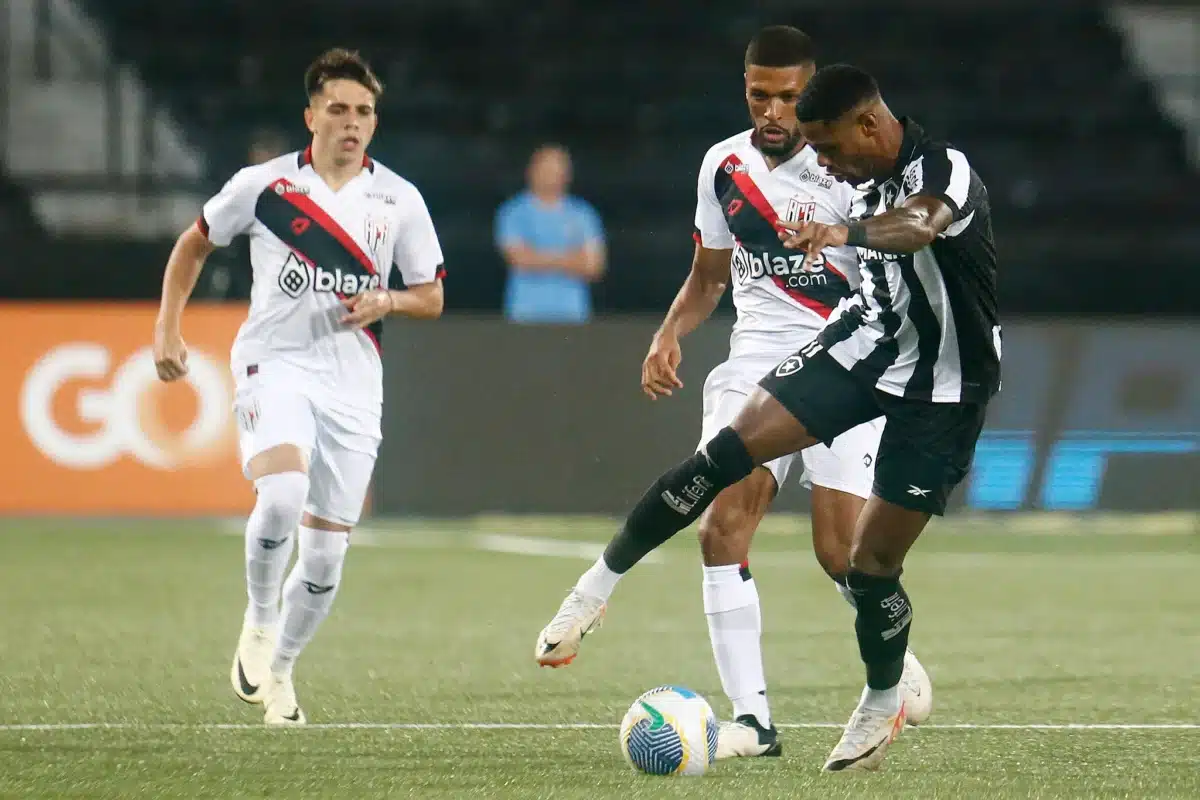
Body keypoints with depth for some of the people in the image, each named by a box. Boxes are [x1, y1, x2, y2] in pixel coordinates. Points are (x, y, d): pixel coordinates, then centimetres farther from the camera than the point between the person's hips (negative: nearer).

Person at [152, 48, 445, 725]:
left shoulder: (399, 200, 5)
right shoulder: (264, 185, 0)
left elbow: (431, 299, 12)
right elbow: (194, 245, 15)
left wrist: (385, 302, -9)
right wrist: (169, 327, 6)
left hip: (353, 383, 3)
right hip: (274, 364, -3)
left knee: (327, 550, 3)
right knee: (283, 494, -30)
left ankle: (279, 670, 25)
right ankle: (258, 623, -6)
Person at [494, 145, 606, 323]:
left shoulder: (582, 214, 12)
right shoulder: (513, 213, 4)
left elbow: (593, 267, 4)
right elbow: (520, 258, -8)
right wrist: (566, 259, -3)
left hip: (572, 313, 2)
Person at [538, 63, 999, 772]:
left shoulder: (946, 170, -27)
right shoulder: (867, 178, 0)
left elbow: (920, 225, -52)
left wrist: (845, 232, -70)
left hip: (940, 385, -7)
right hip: (872, 336, 7)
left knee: (871, 565, -4)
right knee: (734, 446, -13)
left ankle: (884, 703, 23)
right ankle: (605, 575, -4)